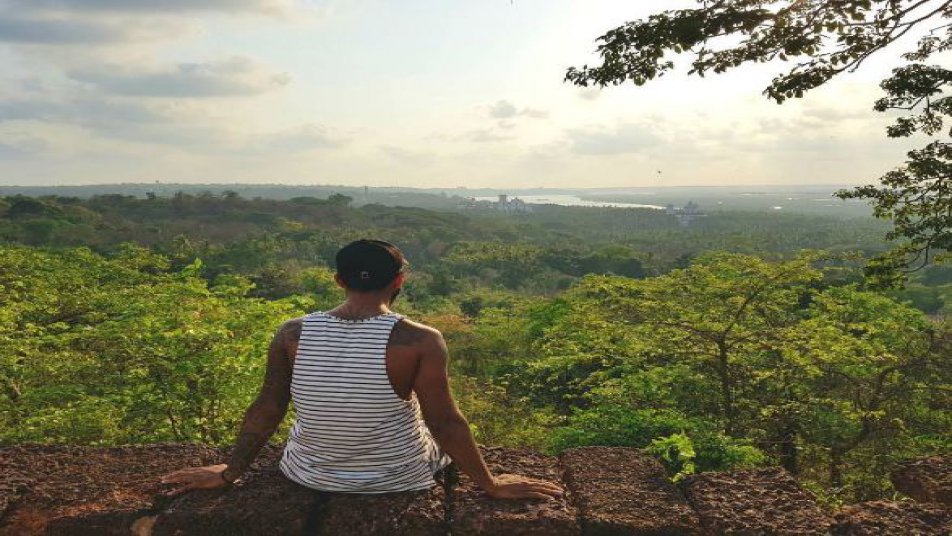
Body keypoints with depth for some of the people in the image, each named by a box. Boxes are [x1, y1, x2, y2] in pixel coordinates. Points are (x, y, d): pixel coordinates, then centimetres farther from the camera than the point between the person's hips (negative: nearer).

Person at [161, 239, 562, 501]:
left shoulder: (292, 334, -14)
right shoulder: (420, 341, -23)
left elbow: (266, 410, -7)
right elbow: (446, 423, -19)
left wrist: (228, 473, 8)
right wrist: (492, 485, -5)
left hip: (309, 475, 3)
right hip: (398, 480, -3)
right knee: (446, 433, 29)